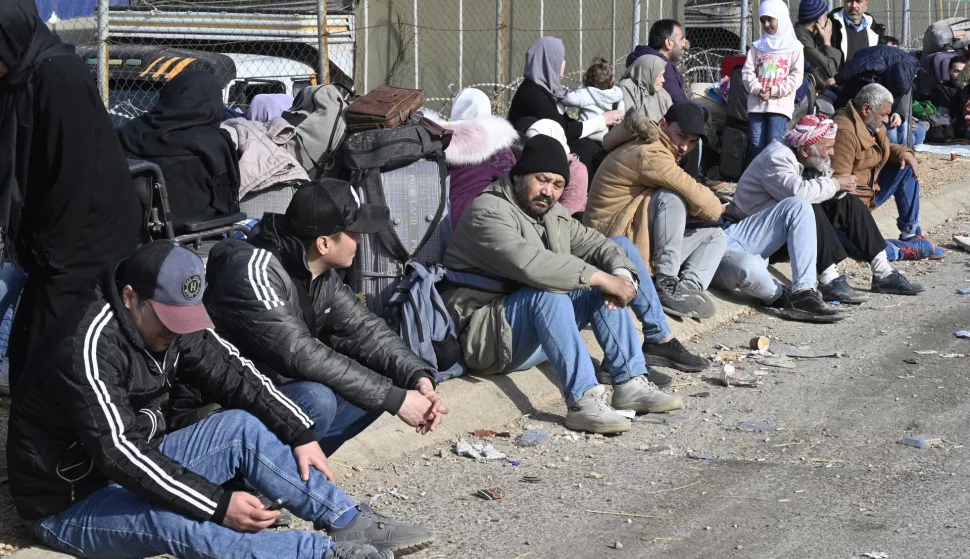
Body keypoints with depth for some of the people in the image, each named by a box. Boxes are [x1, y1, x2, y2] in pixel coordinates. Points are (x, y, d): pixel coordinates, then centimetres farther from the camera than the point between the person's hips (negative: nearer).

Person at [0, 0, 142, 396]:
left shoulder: (60, 80, -20)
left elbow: (72, 179, -20)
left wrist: (50, 255, -13)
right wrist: (32, 247, 8)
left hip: (86, 248, -9)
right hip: (62, 248, 9)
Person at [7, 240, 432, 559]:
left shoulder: (171, 317, -3)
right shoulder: (86, 348, -30)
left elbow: (230, 372, 4)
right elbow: (119, 454, -35)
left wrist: (300, 434, -6)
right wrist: (218, 505, -37)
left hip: (137, 469, 9)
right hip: (71, 504, -9)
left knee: (245, 426, -4)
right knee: (174, 519, -36)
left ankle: (351, 523, -6)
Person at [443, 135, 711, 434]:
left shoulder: (552, 213, 14)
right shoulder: (489, 213, -16)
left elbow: (595, 243, 13)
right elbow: (529, 263, -31)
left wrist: (621, 273, -12)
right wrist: (602, 278, -30)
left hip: (542, 326, 9)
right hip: (486, 339, -9)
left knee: (602, 292, -4)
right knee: (548, 292, -34)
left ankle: (631, 384, -12)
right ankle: (583, 401, -44)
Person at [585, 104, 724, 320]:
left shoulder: (656, 147, 14)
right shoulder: (650, 154, -20)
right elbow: (703, 203, -20)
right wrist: (715, 208, 0)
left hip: (639, 240, 10)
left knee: (714, 234, 9)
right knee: (671, 197, -28)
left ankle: (687, 288, -19)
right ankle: (666, 286, -25)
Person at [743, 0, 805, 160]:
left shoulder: (794, 47, 4)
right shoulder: (757, 46, 14)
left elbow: (796, 77, -4)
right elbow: (747, 72, 6)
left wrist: (774, 92, -12)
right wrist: (757, 90, -11)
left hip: (780, 105, -3)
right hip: (756, 104, 3)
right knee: (756, 145, 0)